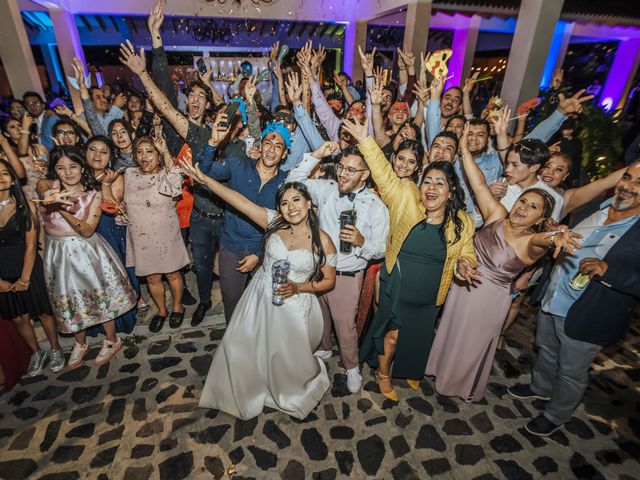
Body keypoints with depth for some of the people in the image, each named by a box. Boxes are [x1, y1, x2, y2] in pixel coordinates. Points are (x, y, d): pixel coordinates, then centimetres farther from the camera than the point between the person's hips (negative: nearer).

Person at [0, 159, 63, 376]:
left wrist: (24, 279, -10)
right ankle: (36, 352, 34)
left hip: (28, 266, -2)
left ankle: (55, 350, 29)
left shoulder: (25, 206, -8)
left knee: (42, 311, 9)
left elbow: (31, 245, -9)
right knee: (18, 317, 13)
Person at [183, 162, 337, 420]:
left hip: (292, 307, -2)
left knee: (288, 361, 18)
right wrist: (204, 179, -15)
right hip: (259, 300, 3)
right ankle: (247, 392, 51)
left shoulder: (323, 241, -13)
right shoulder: (275, 223, -8)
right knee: (241, 350, 18)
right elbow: (241, 201, -12)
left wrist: (298, 287, -19)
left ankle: (294, 394, 55)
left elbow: (329, 281, -5)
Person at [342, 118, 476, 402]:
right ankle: (383, 374, 41)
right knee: (392, 335, 10)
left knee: (418, 337, 23)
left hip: (429, 296, 3)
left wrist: (464, 264, -18)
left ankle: (410, 370, 55)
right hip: (396, 288, -2)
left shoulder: (462, 223, -8)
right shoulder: (406, 200, -14)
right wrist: (365, 141, -19)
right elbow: (384, 173, -16)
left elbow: (466, 253, 4)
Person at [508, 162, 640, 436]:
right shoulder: (596, 208, 0)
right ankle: (540, 387, 55)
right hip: (552, 301, 6)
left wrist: (608, 270, -33)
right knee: (546, 350, 28)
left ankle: (555, 416, 41)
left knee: (571, 373, 16)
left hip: (587, 319, -6)